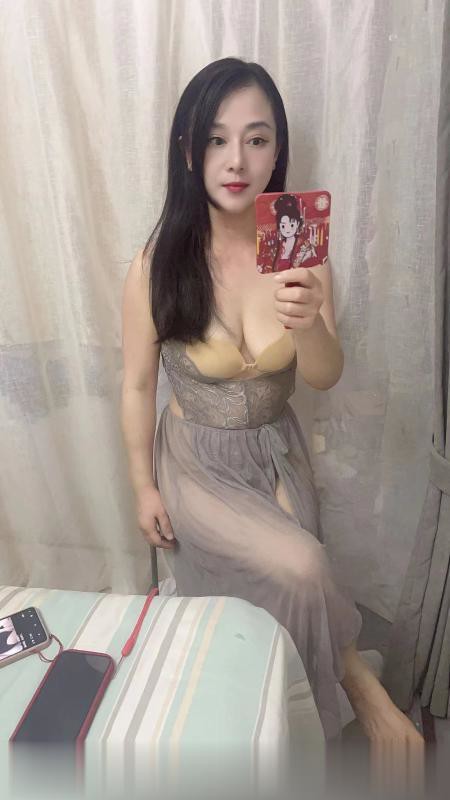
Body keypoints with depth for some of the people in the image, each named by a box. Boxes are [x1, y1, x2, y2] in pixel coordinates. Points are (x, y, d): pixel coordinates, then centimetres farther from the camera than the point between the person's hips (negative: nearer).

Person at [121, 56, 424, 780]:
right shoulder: (159, 262, -19)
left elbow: (324, 377, -14)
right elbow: (138, 384, -8)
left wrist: (308, 321, -36)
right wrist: (143, 486, -1)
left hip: (278, 451, 3)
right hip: (195, 460, -3)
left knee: (284, 595, 11)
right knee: (302, 569, -22)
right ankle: (356, 677, 12)